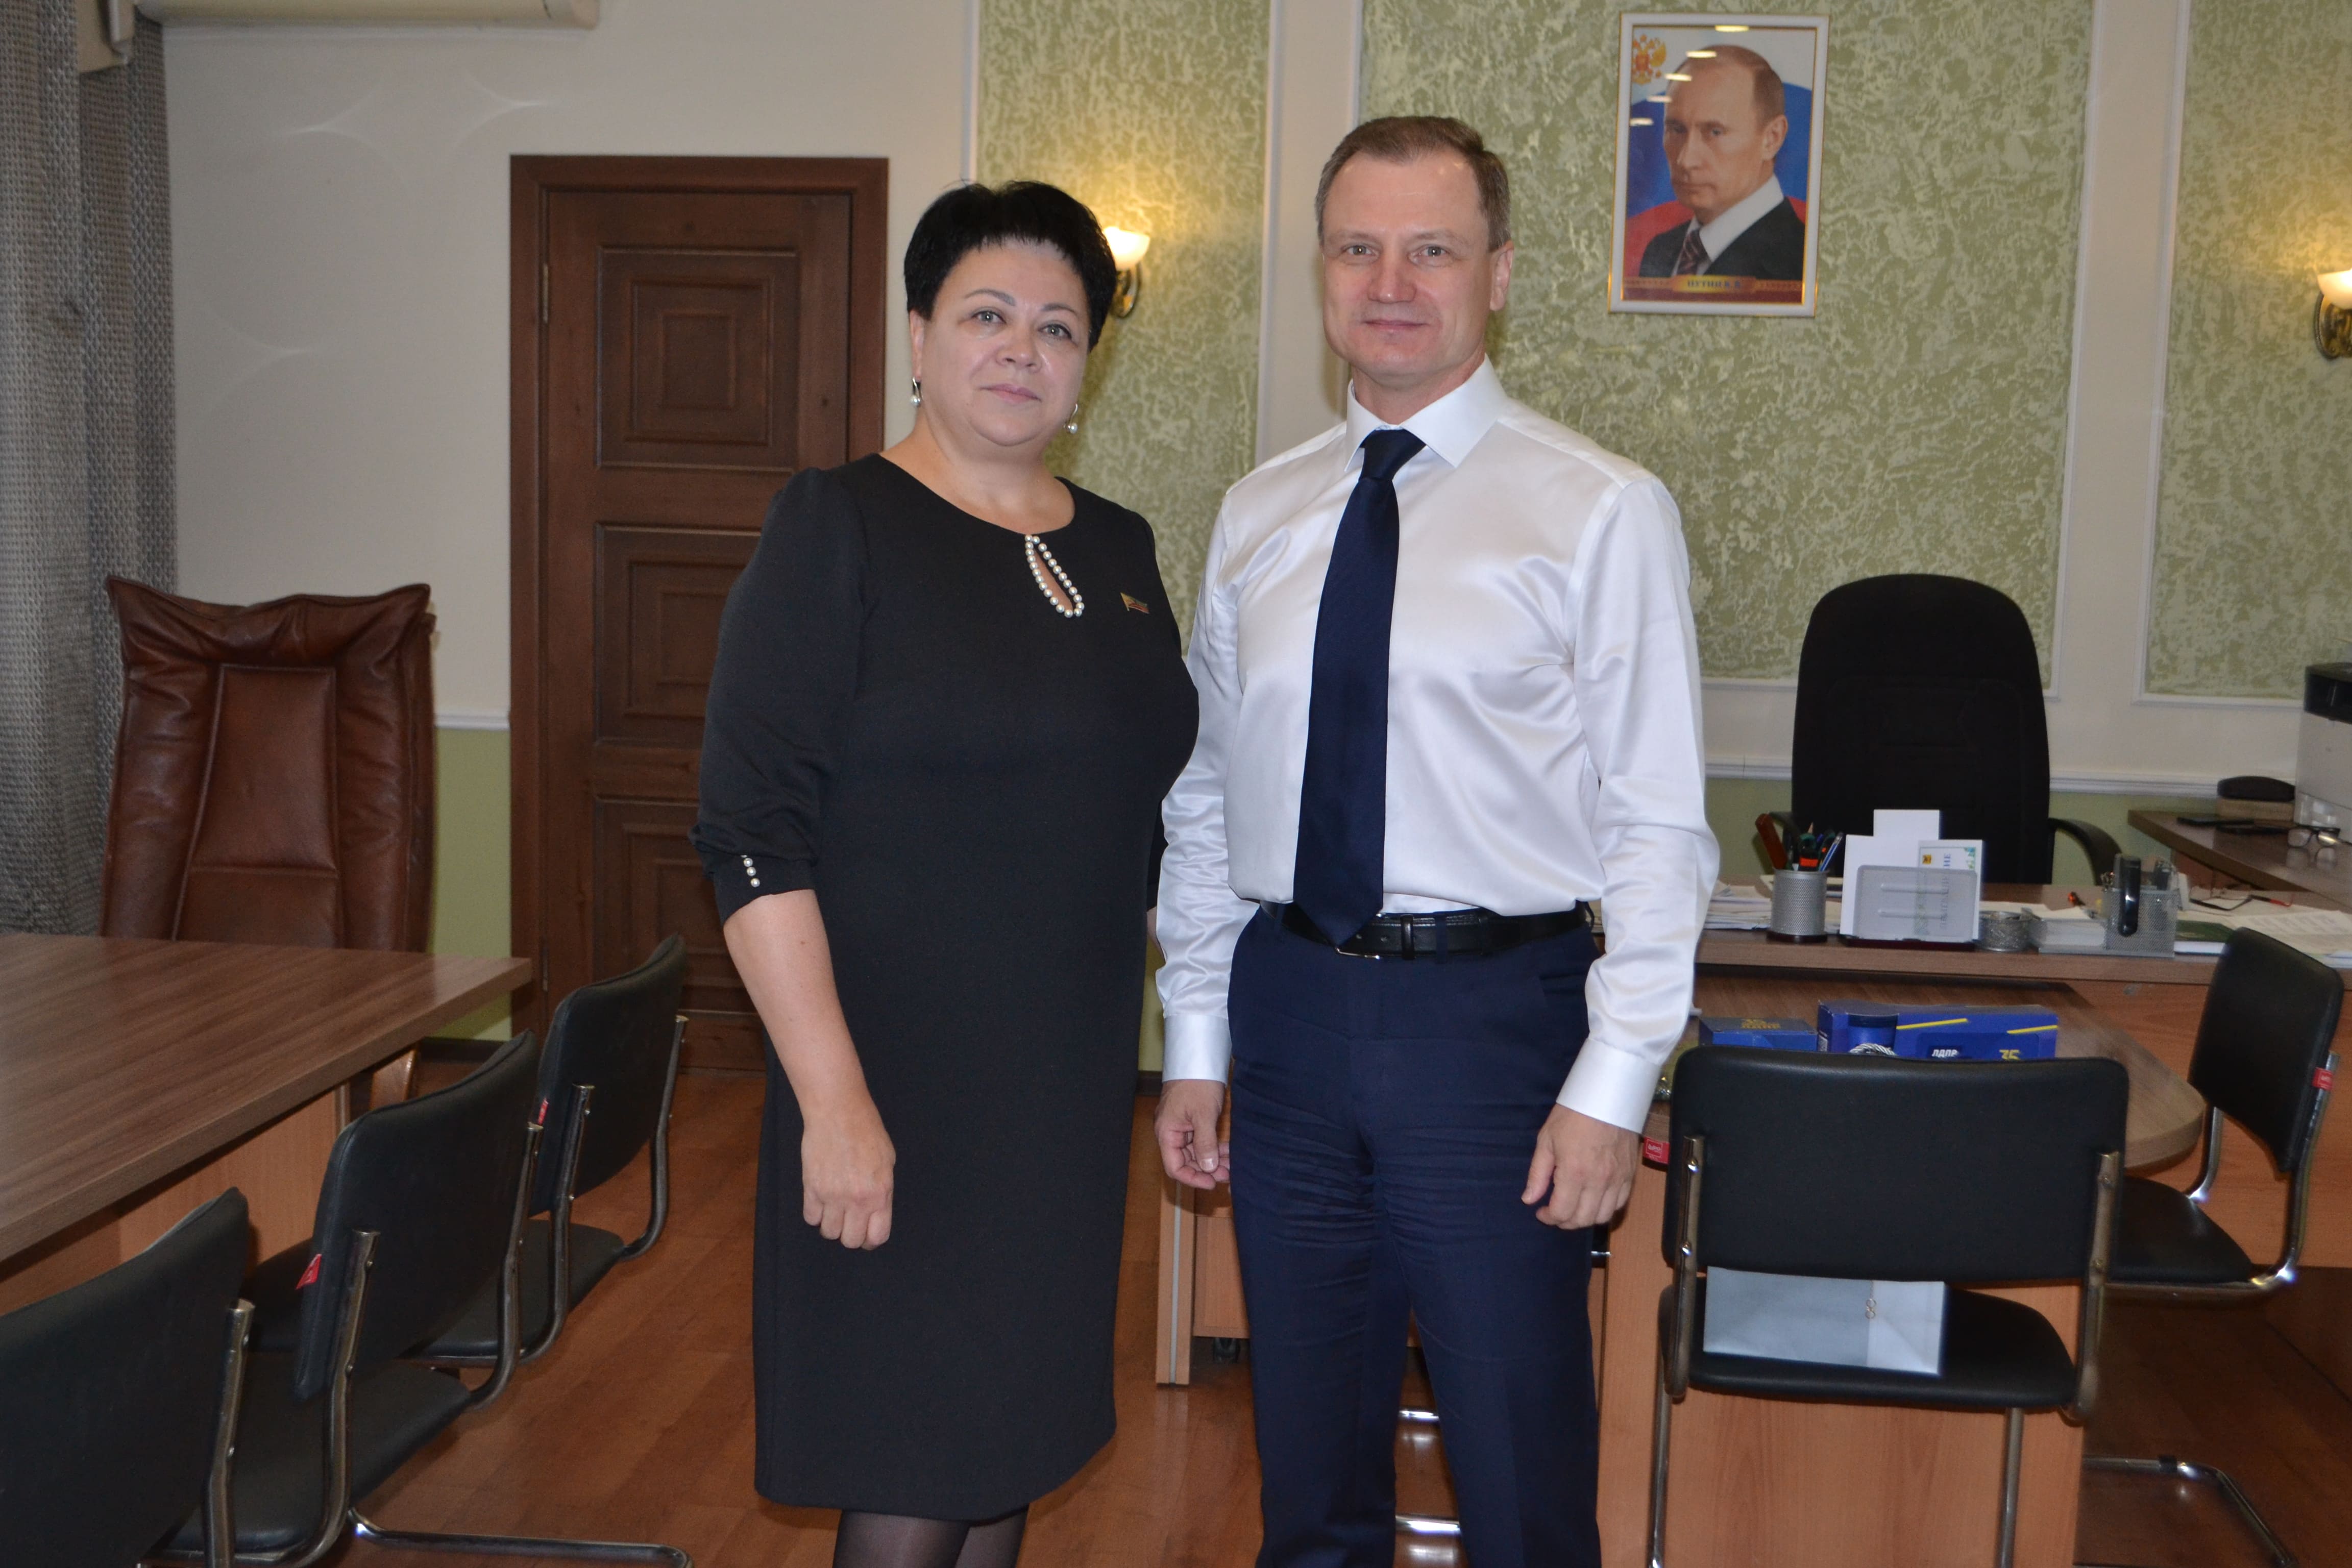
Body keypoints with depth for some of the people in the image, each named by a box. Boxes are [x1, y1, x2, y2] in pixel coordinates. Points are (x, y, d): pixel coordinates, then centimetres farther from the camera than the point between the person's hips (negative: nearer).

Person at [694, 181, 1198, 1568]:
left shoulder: (1117, 550, 10)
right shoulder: (837, 530, -9)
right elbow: (754, 836, -15)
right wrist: (836, 1100, -21)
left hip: (1068, 1085, 6)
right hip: (898, 1089, -6)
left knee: (1012, 1449, 17)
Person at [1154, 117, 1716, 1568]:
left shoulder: (1602, 511, -5)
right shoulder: (1260, 518, 8)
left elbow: (1659, 824, -7)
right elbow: (1206, 798, 10)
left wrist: (1611, 1084, -12)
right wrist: (1195, 1045, 9)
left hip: (1490, 1014, -4)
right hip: (1289, 1007, 4)